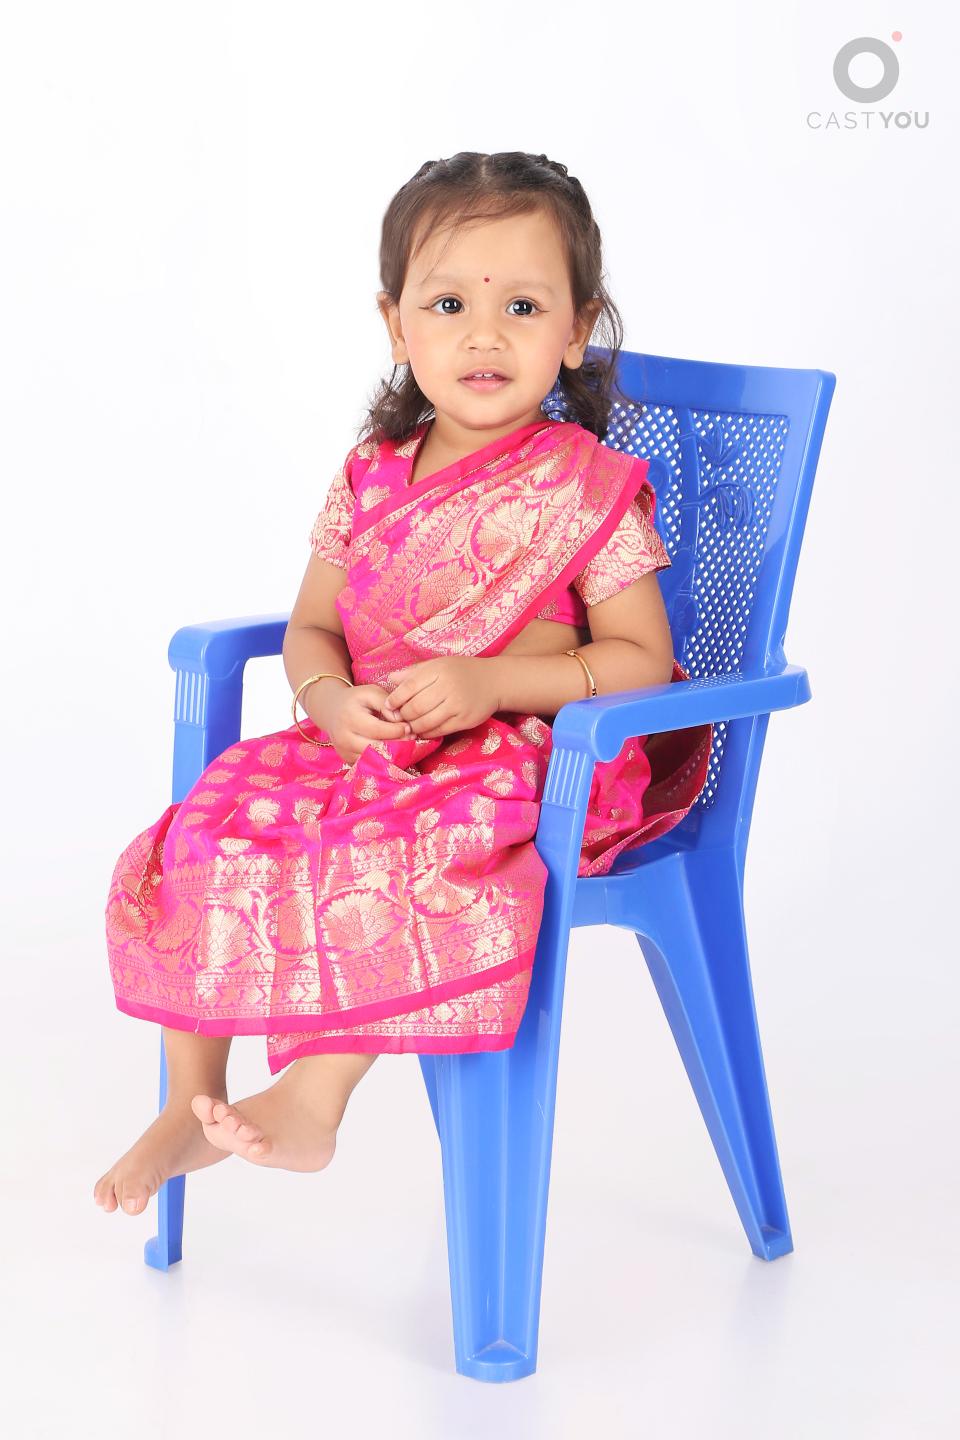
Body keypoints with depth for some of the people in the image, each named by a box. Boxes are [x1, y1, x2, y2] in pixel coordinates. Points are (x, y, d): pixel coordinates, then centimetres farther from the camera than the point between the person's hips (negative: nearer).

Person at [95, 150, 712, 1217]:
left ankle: (308, 1107, -22)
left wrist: (492, 683, -21)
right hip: (365, 746, 6)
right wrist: (330, 697, -12)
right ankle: (190, 1109, 2)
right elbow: (311, 626, 13)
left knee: (395, 853, -36)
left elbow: (639, 656, -9)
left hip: (523, 765, -6)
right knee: (206, 830, -11)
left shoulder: (587, 488, -8)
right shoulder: (372, 477, 7)